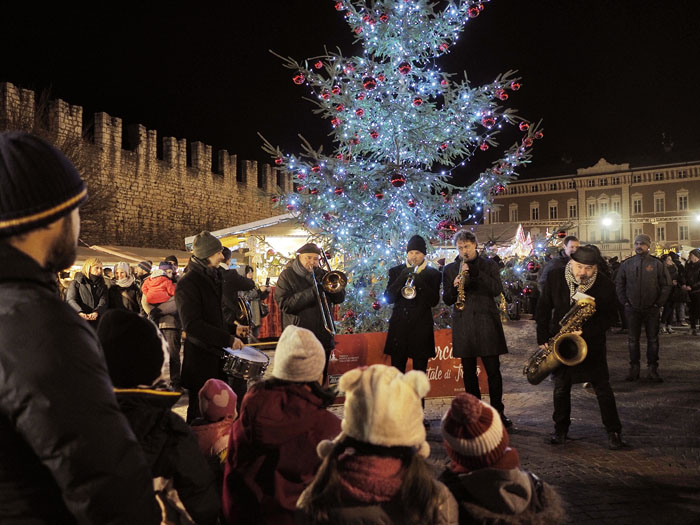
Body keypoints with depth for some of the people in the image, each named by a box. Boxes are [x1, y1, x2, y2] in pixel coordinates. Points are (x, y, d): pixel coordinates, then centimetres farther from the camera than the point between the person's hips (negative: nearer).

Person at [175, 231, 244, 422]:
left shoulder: (215, 277, 12)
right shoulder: (187, 283, -16)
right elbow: (192, 325, -24)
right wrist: (228, 339, -24)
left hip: (218, 352, 8)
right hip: (200, 358, -8)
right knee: (200, 413, 4)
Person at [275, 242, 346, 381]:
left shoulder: (323, 275, 11)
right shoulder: (287, 275, -3)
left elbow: (340, 298, 3)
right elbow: (285, 304, -15)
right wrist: (312, 291, -21)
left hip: (323, 339, 4)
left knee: (320, 380, 15)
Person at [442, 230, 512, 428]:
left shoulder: (489, 264, 8)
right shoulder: (449, 269, 11)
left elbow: (497, 290, -7)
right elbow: (447, 300, 8)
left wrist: (474, 272, -14)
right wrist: (454, 287, -13)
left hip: (486, 322, -1)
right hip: (463, 324, 1)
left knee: (493, 370, -1)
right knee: (469, 372, 5)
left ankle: (498, 412, 10)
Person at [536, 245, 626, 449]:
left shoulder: (604, 284, -13)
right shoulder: (555, 277, -9)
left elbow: (609, 316, -6)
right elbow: (544, 308, -1)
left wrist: (586, 331, -22)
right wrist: (543, 338, -5)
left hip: (592, 341, -1)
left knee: (602, 387, 2)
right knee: (561, 387, 9)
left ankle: (614, 431, 18)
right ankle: (561, 429, 25)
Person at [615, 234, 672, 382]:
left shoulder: (656, 264, 0)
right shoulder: (626, 264, 4)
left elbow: (666, 285, 2)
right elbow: (619, 284, 8)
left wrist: (658, 303, -4)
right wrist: (625, 302, 0)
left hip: (651, 309, -1)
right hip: (632, 309, 1)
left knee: (653, 340, 6)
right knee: (633, 339, 7)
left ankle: (652, 369, 15)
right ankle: (634, 368, 16)